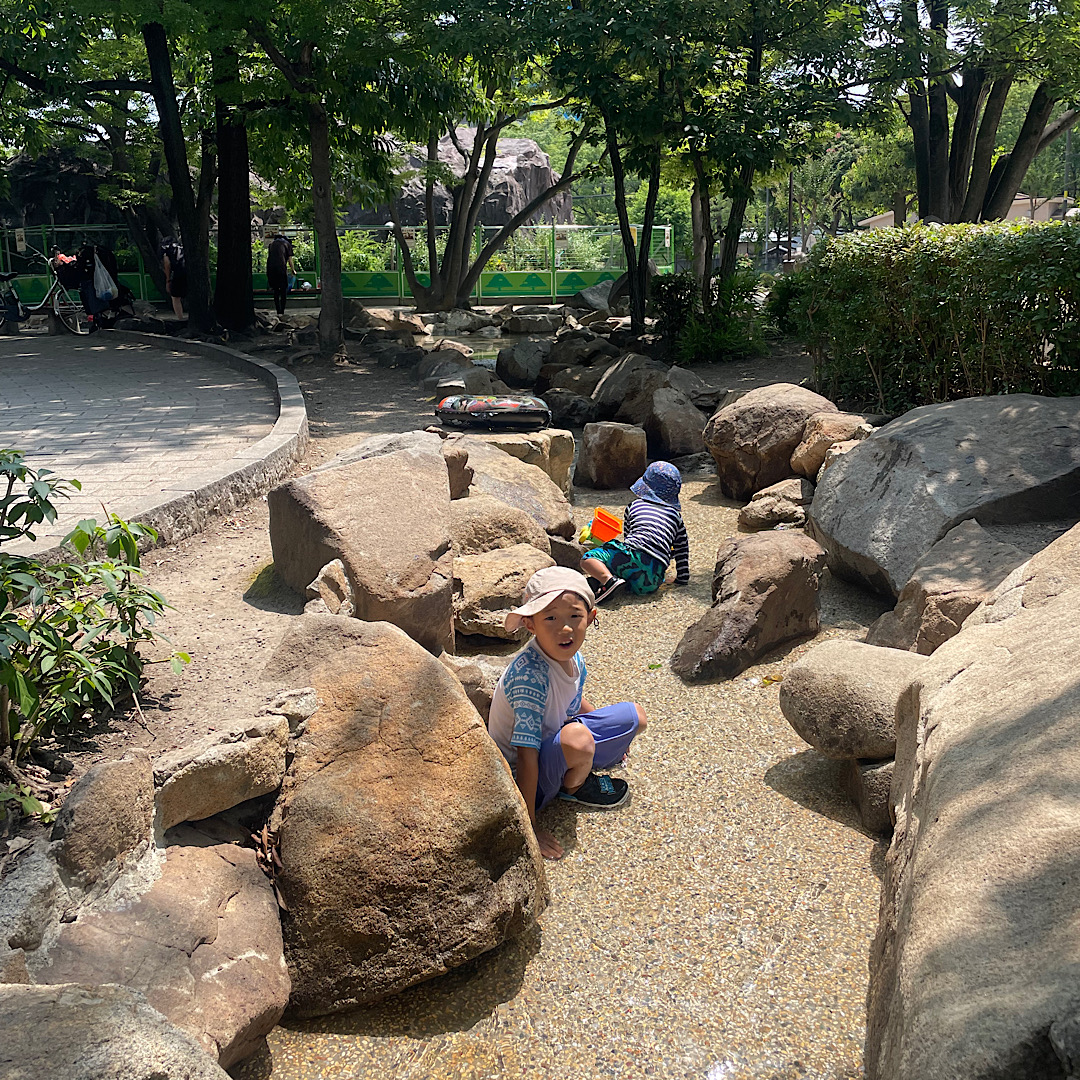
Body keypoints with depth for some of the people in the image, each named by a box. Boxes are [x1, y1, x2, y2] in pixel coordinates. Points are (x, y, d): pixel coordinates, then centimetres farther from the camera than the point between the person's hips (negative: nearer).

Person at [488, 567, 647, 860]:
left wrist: (613, 735, 27)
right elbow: (526, 754, -34)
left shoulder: (573, 658, -10)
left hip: (553, 742, 8)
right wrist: (528, 826, -31)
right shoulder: (530, 674, -36)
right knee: (576, 737, -37)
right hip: (518, 777, -8)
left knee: (633, 716, 7)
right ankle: (573, 787, -3)